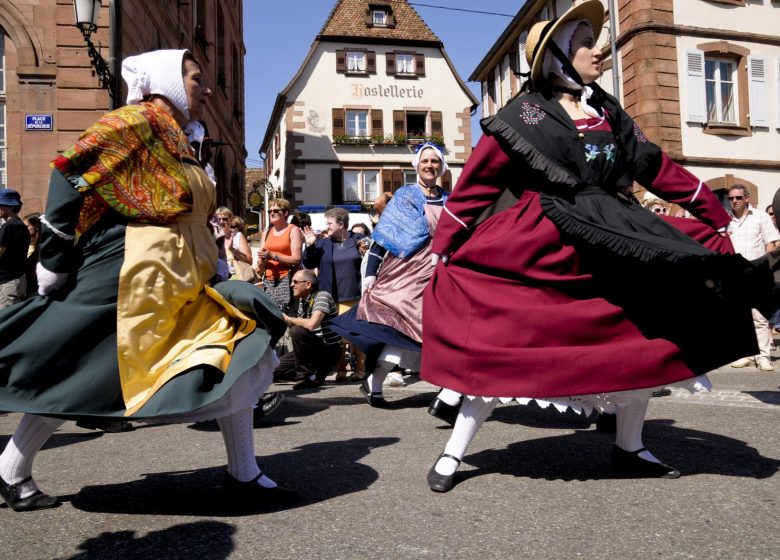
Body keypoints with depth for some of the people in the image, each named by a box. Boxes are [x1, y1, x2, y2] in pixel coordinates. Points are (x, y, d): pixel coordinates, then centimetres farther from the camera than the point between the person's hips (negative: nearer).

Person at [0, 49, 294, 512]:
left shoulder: (178, 144, 19)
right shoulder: (137, 121, -7)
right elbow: (72, 175, -14)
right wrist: (54, 264, -12)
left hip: (181, 285, 9)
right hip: (128, 278, -9)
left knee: (239, 347, -2)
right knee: (77, 375, 2)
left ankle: (243, 475, 4)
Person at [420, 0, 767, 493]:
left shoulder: (609, 112, 14)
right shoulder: (523, 116, -3)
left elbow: (657, 168, 17)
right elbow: (473, 186, -5)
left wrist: (714, 211, 16)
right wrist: (441, 251, -9)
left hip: (611, 243, 6)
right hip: (539, 249, -6)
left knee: (648, 329, 3)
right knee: (505, 349, -9)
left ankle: (630, 449, 21)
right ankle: (453, 453, 8)